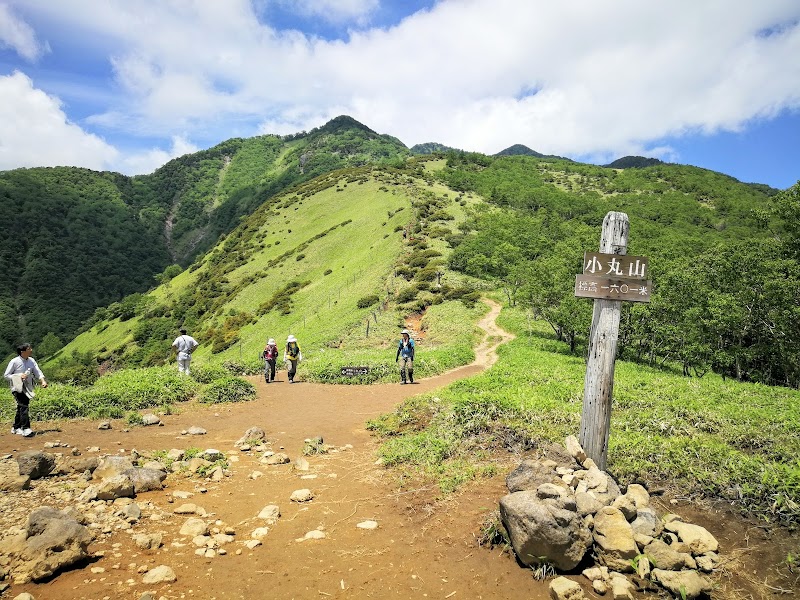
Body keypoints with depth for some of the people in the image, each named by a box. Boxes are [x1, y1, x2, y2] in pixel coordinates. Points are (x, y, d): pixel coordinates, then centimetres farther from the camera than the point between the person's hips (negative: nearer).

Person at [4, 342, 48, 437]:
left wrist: (43, 381, -17)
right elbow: (6, 375, -4)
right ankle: (26, 429, -20)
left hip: (27, 388, 6)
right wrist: (19, 377, -19)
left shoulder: (31, 361, 3)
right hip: (17, 388, -6)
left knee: (21, 407, 14)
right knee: (24, 406, -18)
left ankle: (16, 428, 30)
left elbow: (38, 372, 0)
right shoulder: (14, 362, -11)